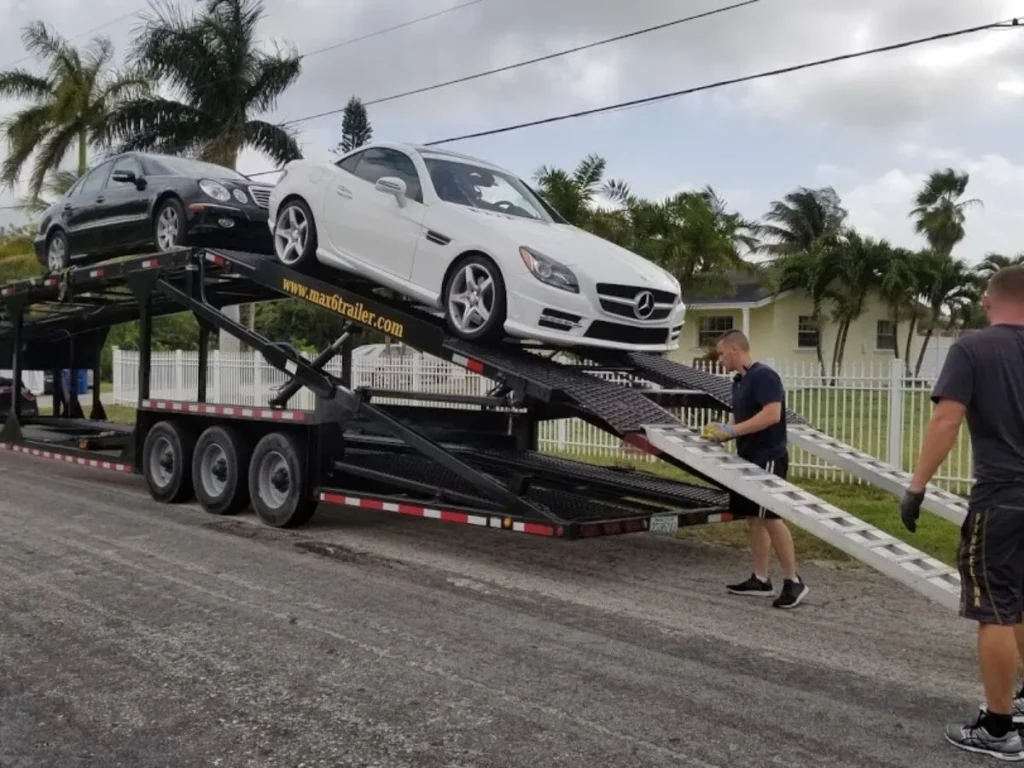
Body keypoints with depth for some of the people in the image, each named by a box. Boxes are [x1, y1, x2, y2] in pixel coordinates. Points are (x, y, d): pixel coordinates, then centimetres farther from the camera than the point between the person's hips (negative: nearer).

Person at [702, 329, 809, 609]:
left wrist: (732, 431, -23)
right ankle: (760, 579, 15)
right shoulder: (739, 381, 15)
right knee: (753, 518, 10)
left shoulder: (764, 376, -14)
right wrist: (722, 431, 1)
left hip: (768, 458, -10)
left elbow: (772, 414, -25)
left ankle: (793, 581, -2)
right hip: (749, 458, 10)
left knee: (770, 517, -10)